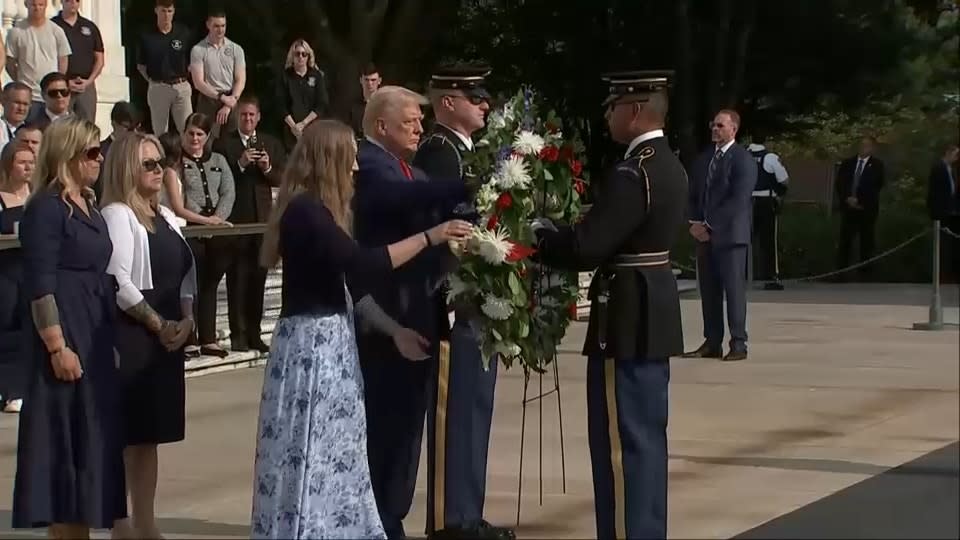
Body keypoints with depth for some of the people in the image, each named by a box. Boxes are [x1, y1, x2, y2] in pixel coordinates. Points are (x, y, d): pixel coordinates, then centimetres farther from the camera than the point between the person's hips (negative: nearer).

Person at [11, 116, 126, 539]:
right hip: (66, 335, -9)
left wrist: (114, 338, 17)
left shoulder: (88, 207, 13)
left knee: (94, 435, 11)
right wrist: (57, 347, -21)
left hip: (97, 337, 9)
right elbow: (40, 285, -17)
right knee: (65, 438, -4)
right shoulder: (46, 208, -12)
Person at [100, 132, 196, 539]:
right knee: (125, 433, -6)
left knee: (150, 432, 12)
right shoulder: (117, 215, -11)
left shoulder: (166, 217, 16)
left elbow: (184, 273, 18)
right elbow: (118, 284, -19)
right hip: (130, 336, -8)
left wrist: (186, 321, 1)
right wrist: (158, 324, -13)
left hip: (168, 336, 9)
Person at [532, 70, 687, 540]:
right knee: (645, 436, 16)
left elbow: (584, 249, -24)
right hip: (654, 315, 10)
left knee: (622, 442, -5)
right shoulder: (669, 166, 11)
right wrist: (558, 229, 6)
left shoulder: (631, 174, -20)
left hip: (628, 321, -10)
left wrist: (537, 234, -7)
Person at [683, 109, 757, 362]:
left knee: (734, 289, -5)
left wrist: (709, 225, -15)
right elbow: (694, 194, 19)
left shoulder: (743, 159, -7)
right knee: (708, 290, 6)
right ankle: (712, 343, 10)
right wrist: (695, 222, 1)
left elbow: (738, 199, -15)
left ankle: (738, 344, -3)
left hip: (730, 234, -7)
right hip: (705, 234, 7)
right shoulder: (703, 159, 15)